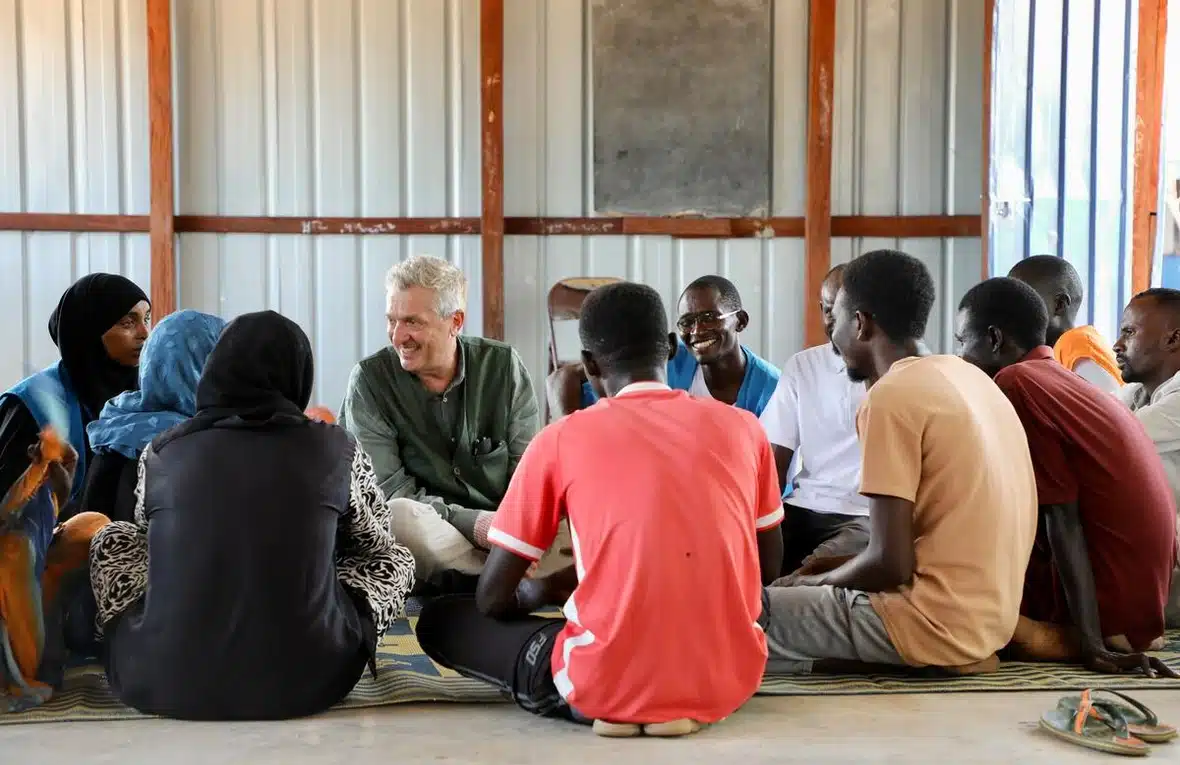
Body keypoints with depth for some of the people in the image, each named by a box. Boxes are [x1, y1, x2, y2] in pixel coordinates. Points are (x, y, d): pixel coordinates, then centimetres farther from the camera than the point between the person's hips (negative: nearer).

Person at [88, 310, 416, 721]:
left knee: (110, 541, 26)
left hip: (164, 686, 1)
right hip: (304, 684, 0)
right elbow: (375, 540, 20)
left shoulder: (160, 453, 3)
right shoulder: (337, 448, 0)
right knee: (394, 557, 24)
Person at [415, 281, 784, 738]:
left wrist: (543, 590, 25)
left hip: (608, 688, -4)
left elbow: (494, 597, 3)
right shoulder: (742, 427, 4)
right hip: (731, 683, 4)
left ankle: (612, 705, 9)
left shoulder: (560, 439, -2)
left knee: (439, 620, 18)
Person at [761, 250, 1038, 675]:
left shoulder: (892, 396, -15)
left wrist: (819, 581, 2)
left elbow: (890, 562, -17)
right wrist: (834, 571, 18)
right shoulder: (970, 378, 11)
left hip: (936, 623, -9)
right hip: (988, 618, 9)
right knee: (791, 593, 23)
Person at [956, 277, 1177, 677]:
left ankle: (1074, 639, 1)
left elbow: (1061, 518, -18)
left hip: (1104, 608, -9)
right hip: (1142, 601, 9)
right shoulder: (1068, 382, 13)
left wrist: (1090, 643, -20)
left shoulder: (1016, 382, -12)